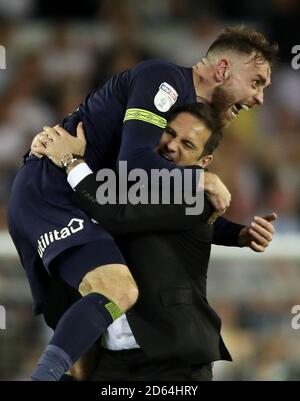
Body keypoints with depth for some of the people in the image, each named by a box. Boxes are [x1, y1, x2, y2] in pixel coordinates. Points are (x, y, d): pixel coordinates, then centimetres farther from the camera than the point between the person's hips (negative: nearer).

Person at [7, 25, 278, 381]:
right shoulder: (164, 79, -11)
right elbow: (134, 161, -25)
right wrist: (205, 180, -14)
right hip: (49, 191, -11)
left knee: (74, 332, 12)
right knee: (119, 291, -31)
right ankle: (44, 376, -42)